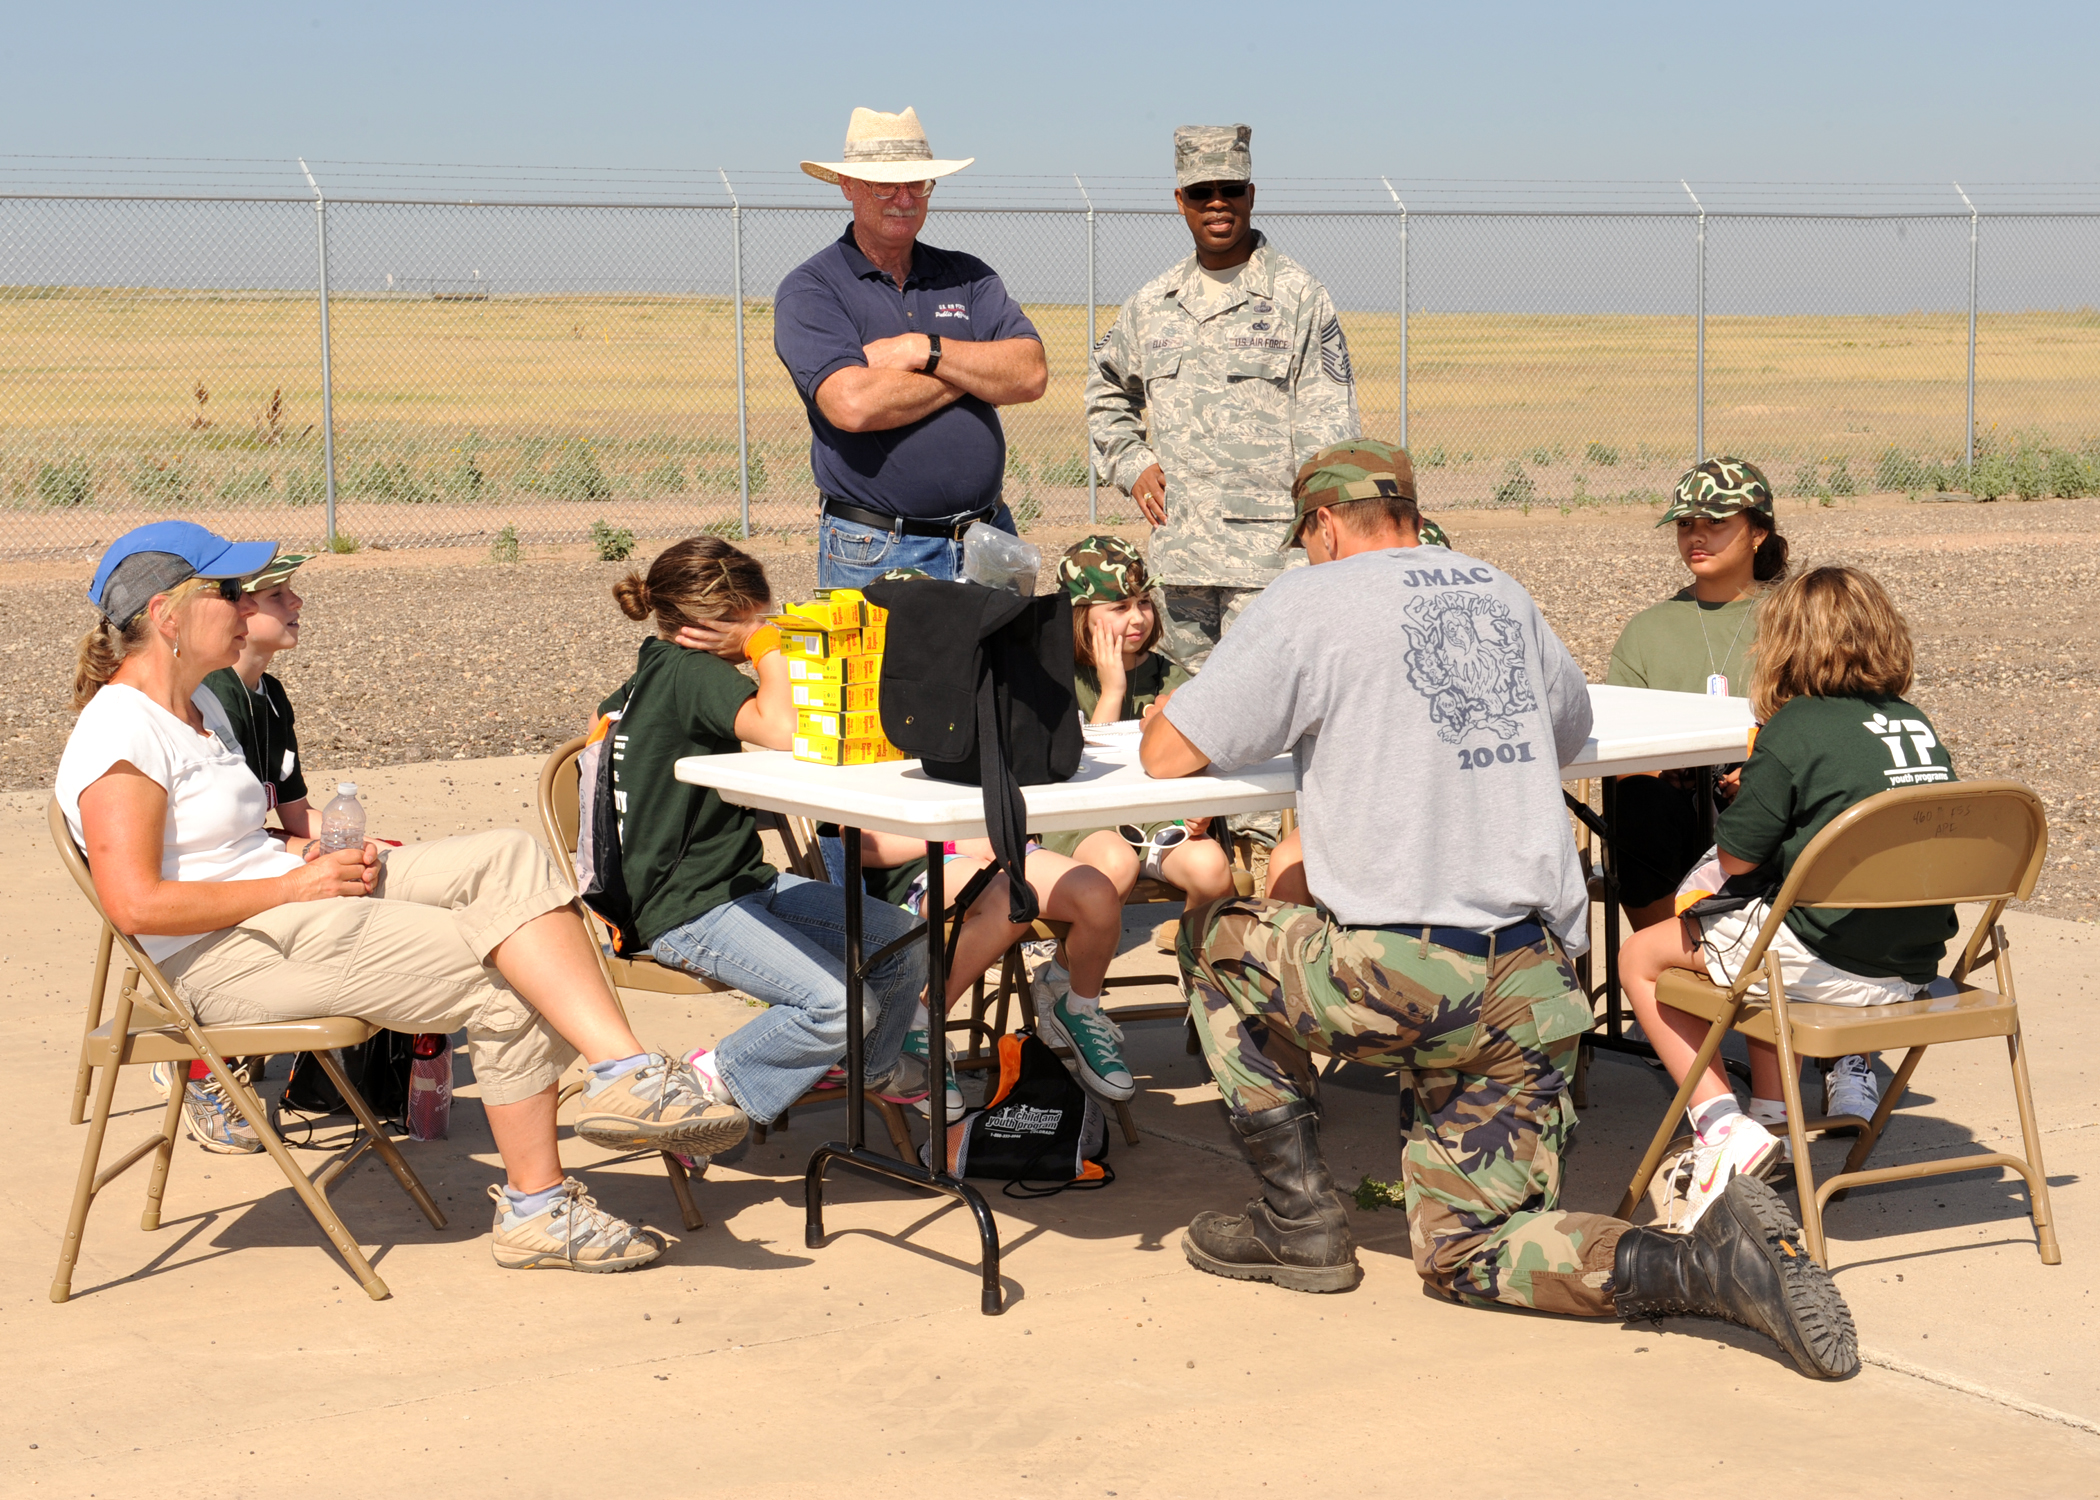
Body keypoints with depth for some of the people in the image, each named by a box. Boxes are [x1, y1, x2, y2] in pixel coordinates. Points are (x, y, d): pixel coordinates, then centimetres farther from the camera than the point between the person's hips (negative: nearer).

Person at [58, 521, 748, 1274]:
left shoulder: (196, 704, 18)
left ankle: (624, 1071, -24)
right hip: (228, 957, -10)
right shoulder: (118, 733, -14)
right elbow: (137, 904, -23)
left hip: (294, 901, 10)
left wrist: (312, 851, 5)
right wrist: (293, 883, -18)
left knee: (507, 858, -12)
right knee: (505, 980, -18)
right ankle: (534, 1206, -8)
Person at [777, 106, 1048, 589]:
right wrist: (976, 369, -6)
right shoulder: (809, 291, -2)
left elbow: (1030, 374, -2)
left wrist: (922, 350, -12)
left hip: (987, 541, 4)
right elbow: (852, 404, -18)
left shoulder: (968, 277, 12)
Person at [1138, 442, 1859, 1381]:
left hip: (1400, 976, -6)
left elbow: (1168, 755, -1)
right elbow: (1568, 733, 36)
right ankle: (1709, 1263, -11)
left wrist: (1168, 714, 23)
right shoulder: (1500, 594, 18)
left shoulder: (1311, 599, 0)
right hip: (1535, 980, 6)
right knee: (1465, 1253, 12)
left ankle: (1301, 1219, 18)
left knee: (1218, 941, 23)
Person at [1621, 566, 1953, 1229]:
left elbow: (1736, 857, -9)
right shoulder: (1917, 722, 10)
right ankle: (1771, 1123, 29)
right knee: (1761, 934, 36)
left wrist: (1748, 797, 12)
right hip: (1914, 965, 8)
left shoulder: (1793, 731, -10)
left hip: (1827, 963, -7)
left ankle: (1726, 1130, 0)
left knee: (1642, 956, 11)